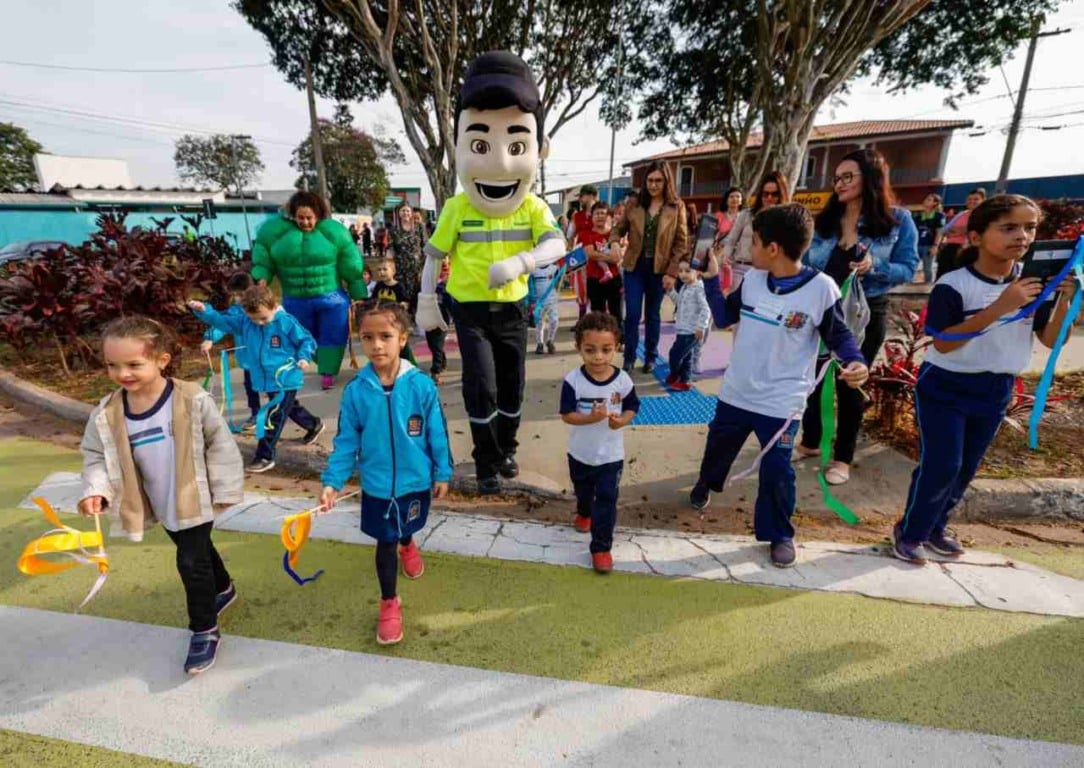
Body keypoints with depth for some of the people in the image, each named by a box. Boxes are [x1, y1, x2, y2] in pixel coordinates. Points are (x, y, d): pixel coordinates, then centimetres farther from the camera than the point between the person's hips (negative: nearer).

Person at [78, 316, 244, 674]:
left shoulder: (192, 400, -21)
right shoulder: (107, 414, -8)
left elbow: (220, 444, -13)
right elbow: (96, 455, 4)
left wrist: (224, 490, -10)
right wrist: (96, 489, -15)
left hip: (195, 500, -5)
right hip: (160, 505, 5)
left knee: (192, 561, -2)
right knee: (198, 551, 24)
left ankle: (204, 630, 17)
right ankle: (222, 589, 50)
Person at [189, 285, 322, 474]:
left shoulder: (286, 322, -15)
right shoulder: (244, 322, 1)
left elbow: (307, 340, -9)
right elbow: (221, 321, 6)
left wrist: (304, 358, -24)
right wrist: (203, 311, -8)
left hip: (286, 380, -7)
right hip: (266, 380, 7)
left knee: (273, 419, -5)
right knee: (290, 408, 26)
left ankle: (265, 457, 6)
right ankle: (314, 425, 50)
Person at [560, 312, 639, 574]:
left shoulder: (622, 380, -17)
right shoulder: (573, 381, -20)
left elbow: (632, 407, -2)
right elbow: (566, 415, -18)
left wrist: (622, 420, -23)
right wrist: (591, 417, -34)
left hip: (611, 455, -1)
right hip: (580, 453, 2)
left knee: (606, 501, 1)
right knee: (583, 492, 28)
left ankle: (601, 546, 16)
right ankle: (584, 513, 60)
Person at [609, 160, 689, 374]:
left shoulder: (676, 207, -2)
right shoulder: (635, 204, 2)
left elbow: (681, 242, -3)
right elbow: (619, 228, 11)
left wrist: (672, 272, -10)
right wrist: (614, 242, -13)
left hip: (660, 269, -1)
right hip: (634, 267, 1)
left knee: (652, 315, 11)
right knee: (632, 314, -2)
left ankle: (650, 357, 25)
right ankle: (629, 357, 12)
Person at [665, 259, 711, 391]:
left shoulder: (698, 289, -18)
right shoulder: (684, 287, 11)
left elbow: (705, 309, -22)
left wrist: (700, 327, -24)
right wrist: (671, 291, 13)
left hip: (691, 331, -9)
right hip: (683, 330, 9)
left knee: (675, 354, -3)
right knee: (686, 356, 16)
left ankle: (674, 377, 20)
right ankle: (683, 381, 25)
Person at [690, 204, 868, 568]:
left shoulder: (821, 288, -17)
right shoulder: (752, 279, -2)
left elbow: (838, 336, -7)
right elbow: (723, 317, 8)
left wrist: (855, 361, -27)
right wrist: (711, 278, 2)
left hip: (781, 402, -4)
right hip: (736, 391, 5)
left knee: (776, 470, 0)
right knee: (717, 447, 23)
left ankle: (779, 534, 24)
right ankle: (705, 482, 55)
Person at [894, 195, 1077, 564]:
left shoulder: (1035, 283, 0)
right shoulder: (953, 285, -17)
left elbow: (1051, 339, -1)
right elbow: (942, 343, -25)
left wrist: (1065, 300, -18)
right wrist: (999, 307, -30)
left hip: (996, 391, 6)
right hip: (946, 387, -6)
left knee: (966, 468, 14)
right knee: (940, 465, -7)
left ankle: (936, 527, 31)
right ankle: (909, 531, 11)